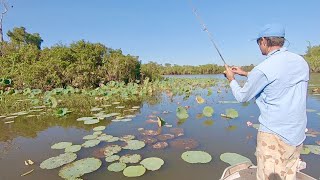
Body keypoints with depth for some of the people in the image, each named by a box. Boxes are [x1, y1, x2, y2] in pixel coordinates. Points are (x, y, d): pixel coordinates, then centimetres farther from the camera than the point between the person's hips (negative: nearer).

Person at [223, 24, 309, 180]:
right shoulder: (301, 62, 5)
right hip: (297, 135, 8)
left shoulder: (262, 69, -18)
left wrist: (231, 79, 12)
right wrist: (246, 74, 23)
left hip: (274, 135, -7)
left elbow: (242, 97, -4)